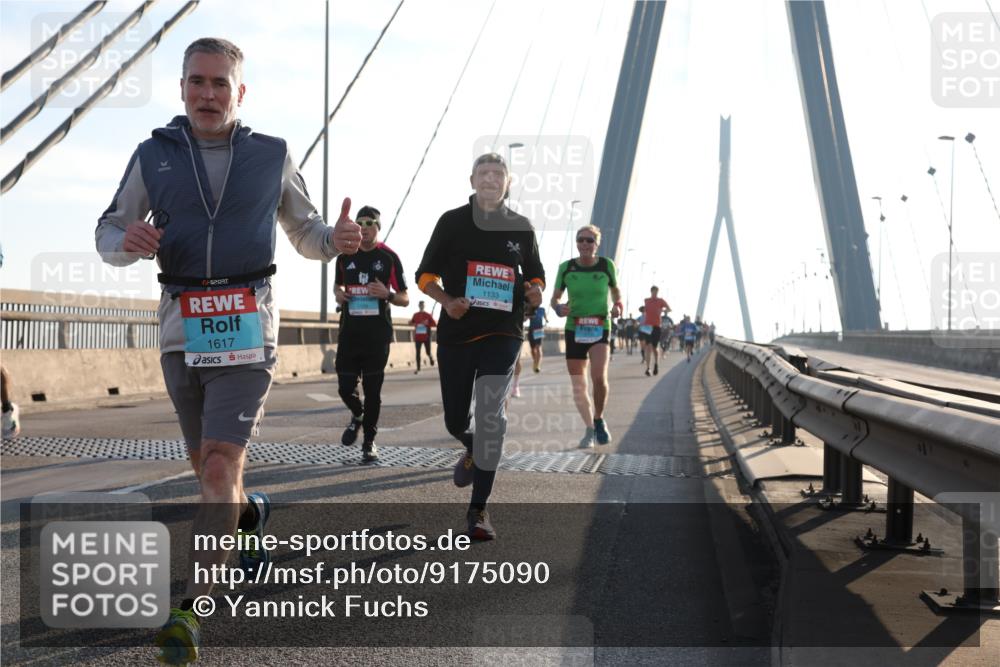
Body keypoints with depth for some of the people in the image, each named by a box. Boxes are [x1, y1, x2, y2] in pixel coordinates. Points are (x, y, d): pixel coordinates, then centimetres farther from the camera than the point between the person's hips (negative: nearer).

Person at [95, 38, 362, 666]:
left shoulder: (273, 156, 4)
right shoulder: (153, 156, 5)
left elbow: (306, 232, 15)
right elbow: (108, 231, 10)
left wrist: (338, 239, -9)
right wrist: (128, 241, -15)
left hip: (248, 328, -3)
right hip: (182, 328, 3)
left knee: (220, 465, -15)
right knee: (209, 465, 14)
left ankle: (193, 609, -12)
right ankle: (249, 514, 48)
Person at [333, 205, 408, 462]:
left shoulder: (389, 257, -1)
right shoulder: (345, 256, 8)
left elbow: (404, 299, 2)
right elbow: (337, 284, 25)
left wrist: (387, 294, -19)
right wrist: (338, 293, 1)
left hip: (378, 334, -3)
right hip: (349, 332, 3)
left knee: (372, 389, 0)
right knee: (345, 386, 0)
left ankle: (369, 440, 12)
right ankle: (357, 416, 33)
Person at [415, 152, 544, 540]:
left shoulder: (521, 228, 7)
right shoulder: (452, 222, 4)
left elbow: (535, 274, 20)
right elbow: (426, 275, 6)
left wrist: (535, 292, -4)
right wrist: (447, 300, -14)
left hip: (503, 333, -1)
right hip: (456, 333, 1)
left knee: (491, 416, -16)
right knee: (455, 421, 9)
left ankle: (478, 510, -11)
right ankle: (473, 451, 47)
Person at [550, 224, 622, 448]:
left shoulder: (607, 265, -3)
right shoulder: (566, 268, -2)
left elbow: (615, 290, 14)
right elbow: (554, 298, 5)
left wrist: (617, 305, -7)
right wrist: (558, 308, -17)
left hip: (600, 329, -2)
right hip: (574, 329, 2)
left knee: (599, 376, -23)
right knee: (578, 386, 4)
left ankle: (599, 420, 3)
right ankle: (589, 429, 25)